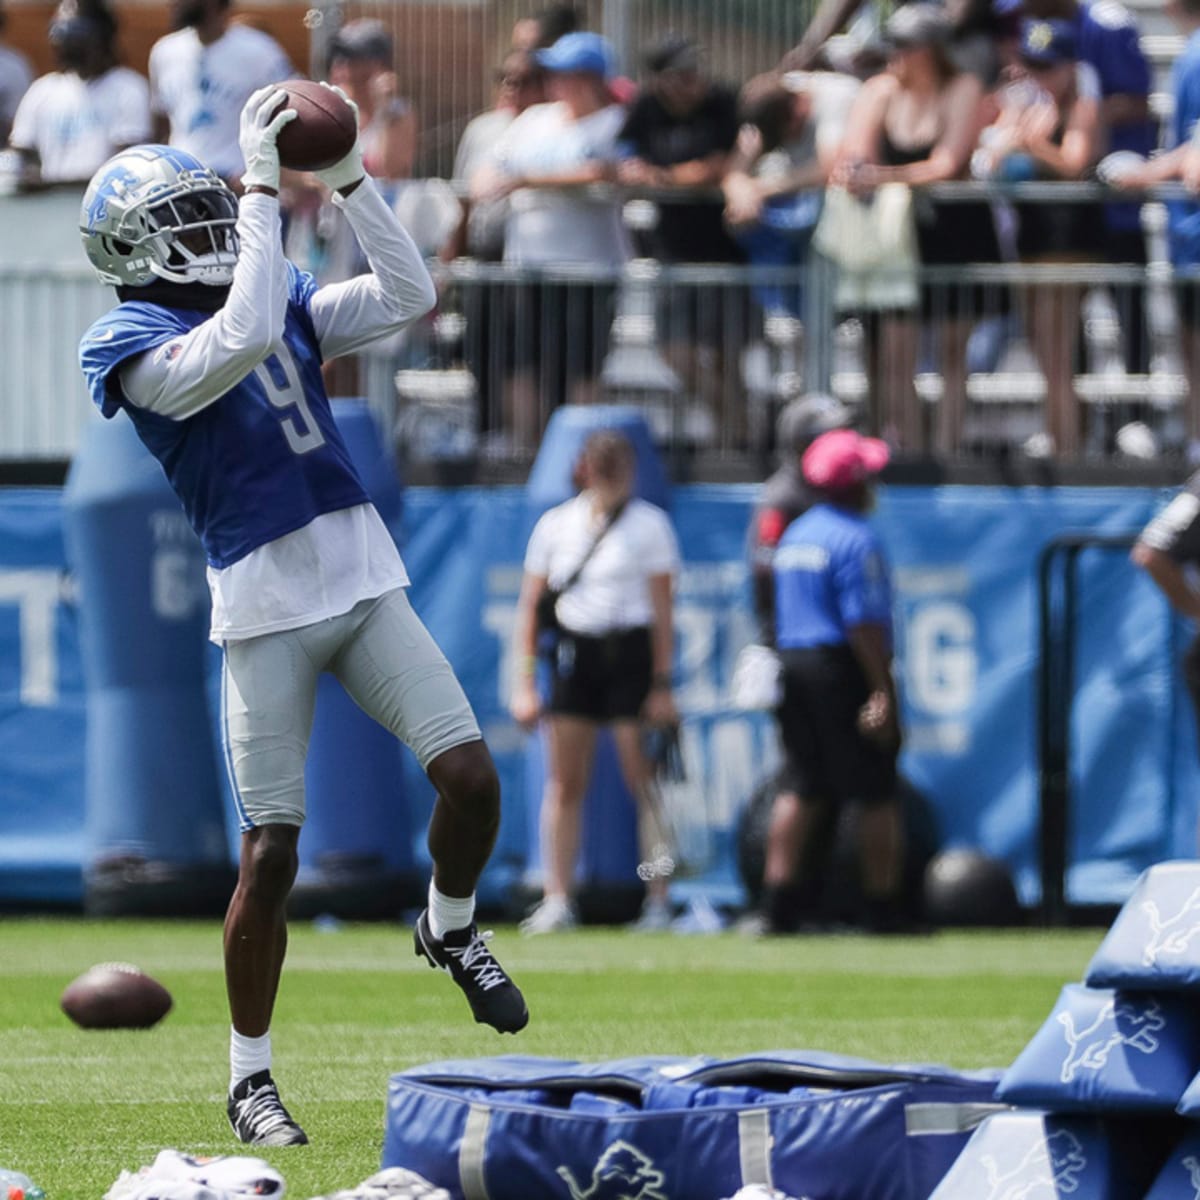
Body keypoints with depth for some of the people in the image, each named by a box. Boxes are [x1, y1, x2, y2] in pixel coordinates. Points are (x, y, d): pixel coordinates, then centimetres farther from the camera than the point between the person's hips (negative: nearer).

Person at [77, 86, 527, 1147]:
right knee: (271, 851, -2)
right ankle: (250, 1079, 11)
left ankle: (450, 931, 24)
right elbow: (241, 342, -24)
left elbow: (407, 296, 6)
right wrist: (266, 184, -22)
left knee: (470, 778, -7)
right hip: (266, 608, -5)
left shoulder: (284, 299, 14)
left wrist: (348, 178, -2)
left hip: (367, 580, 5)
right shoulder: (129, 344, -7)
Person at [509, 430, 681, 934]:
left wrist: (662, 684, -7)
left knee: (645, 784, -4)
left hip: (631, 653, -3)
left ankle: (658, 902, -1)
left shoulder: (650, 524, 0)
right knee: (564, 783, 0)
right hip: (573, 654, 3)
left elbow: (661, 609, -2)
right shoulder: (555, 525, 8)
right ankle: (558, 901, 3)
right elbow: (530, 605, 10)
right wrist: (524, 682, 4)